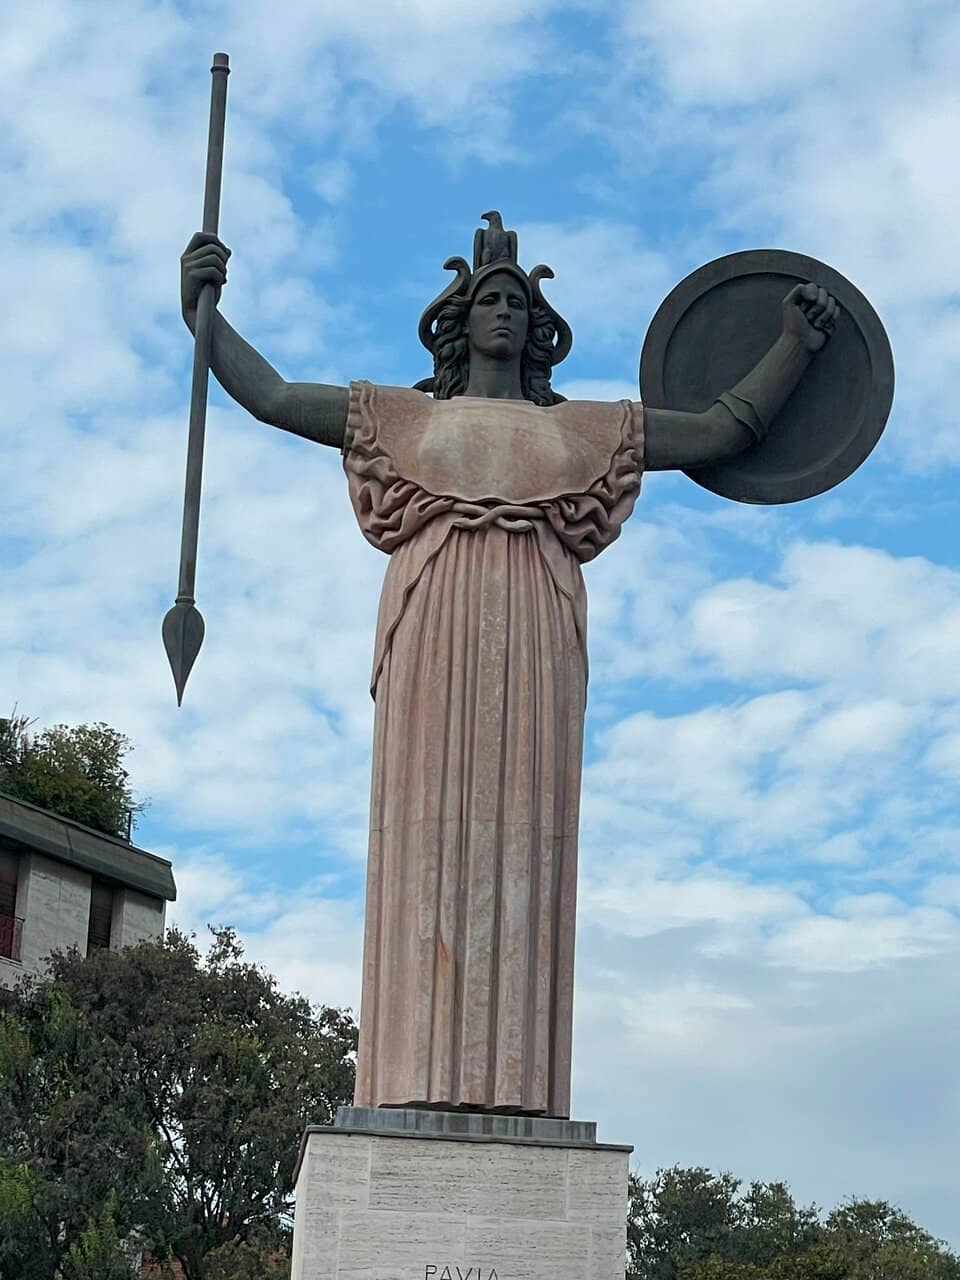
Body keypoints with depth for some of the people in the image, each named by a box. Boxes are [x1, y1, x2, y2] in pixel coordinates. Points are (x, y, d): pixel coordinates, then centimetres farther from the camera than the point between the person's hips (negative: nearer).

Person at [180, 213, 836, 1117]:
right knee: (429, 826, -11)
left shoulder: (583, 428, 24)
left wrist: (795, 345, 16)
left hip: (533, 635, 1)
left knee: (520, 829, -8)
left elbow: (729, 428, 23)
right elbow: (271, 397, 19)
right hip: (436, 626, -1)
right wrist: (201, 310, 12)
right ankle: (422, 1079, -15)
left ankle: (509, 1084, -12)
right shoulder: (406, 417, 23)